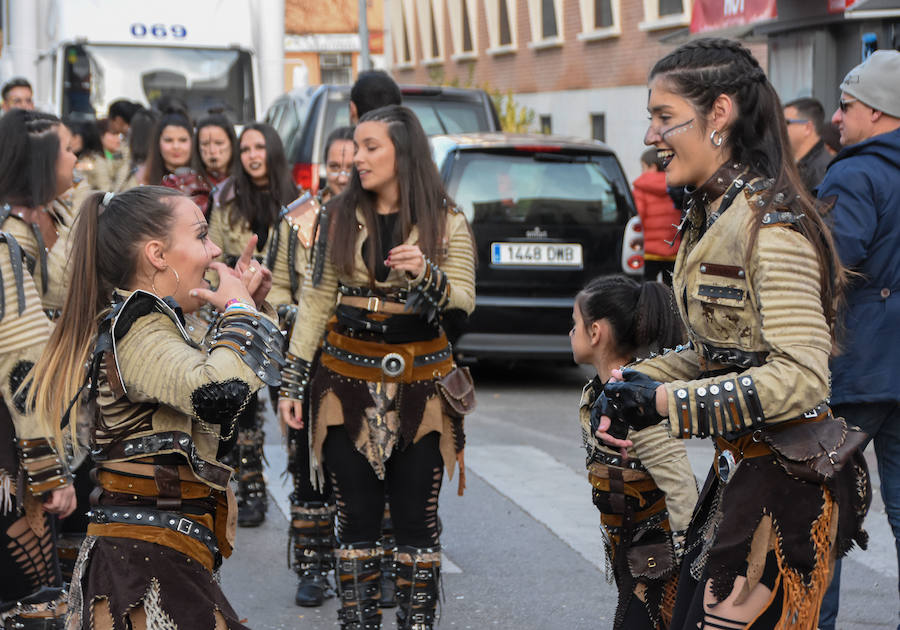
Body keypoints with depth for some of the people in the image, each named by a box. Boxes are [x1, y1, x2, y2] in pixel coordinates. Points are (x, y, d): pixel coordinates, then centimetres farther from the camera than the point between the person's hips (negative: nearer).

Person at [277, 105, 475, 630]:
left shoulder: (447, 222, -1)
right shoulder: (339, 215, 4)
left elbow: (462, 302, -6)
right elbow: (316, 300, 6)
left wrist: (426, 274, -27)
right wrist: (293, 382, 3)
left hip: (419, 384, -1)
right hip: (349, 377, 1)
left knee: (417, 520, 1)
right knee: (358, 518, 4)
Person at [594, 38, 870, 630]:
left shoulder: (771, 221, -19)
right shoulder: (713, 215, 11)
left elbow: (801, 377, -26)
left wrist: (665, 403, -22)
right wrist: (637, 382, 0)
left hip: (785, 485, -9)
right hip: (740, 468, 9)